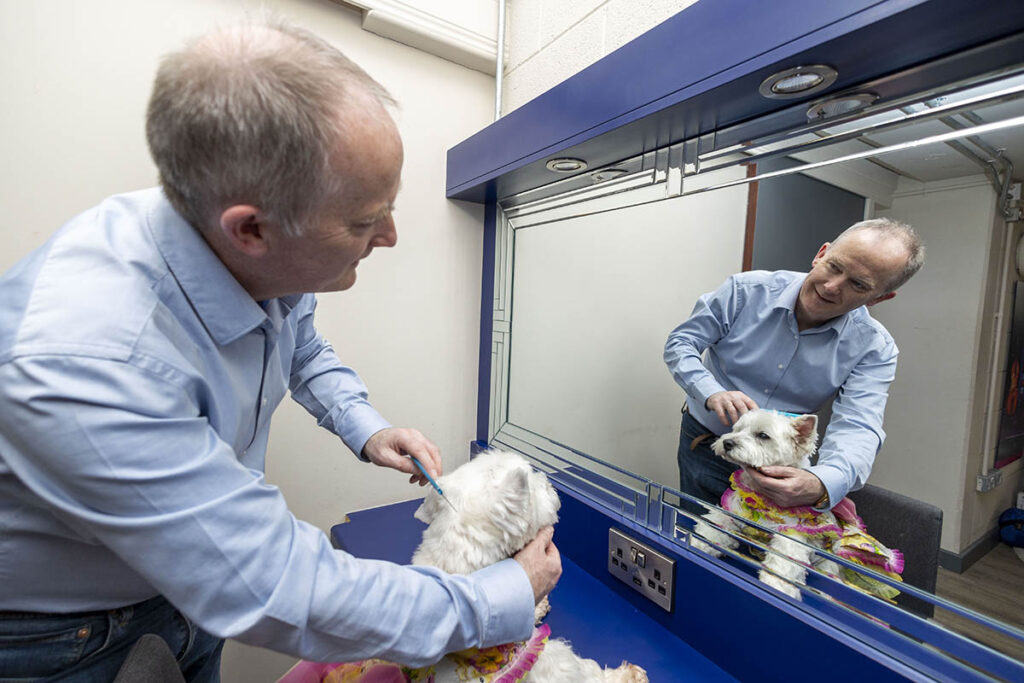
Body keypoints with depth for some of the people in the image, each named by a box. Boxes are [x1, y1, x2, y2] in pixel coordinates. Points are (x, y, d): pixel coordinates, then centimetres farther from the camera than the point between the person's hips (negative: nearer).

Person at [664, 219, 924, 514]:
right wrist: (712, 393, -30)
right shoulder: (747, 290, -14)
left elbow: (857, 429, -21)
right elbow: (680, 343, -11)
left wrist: (821, 484, -43)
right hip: (705, 447, 0)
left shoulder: (873, 348, -10)